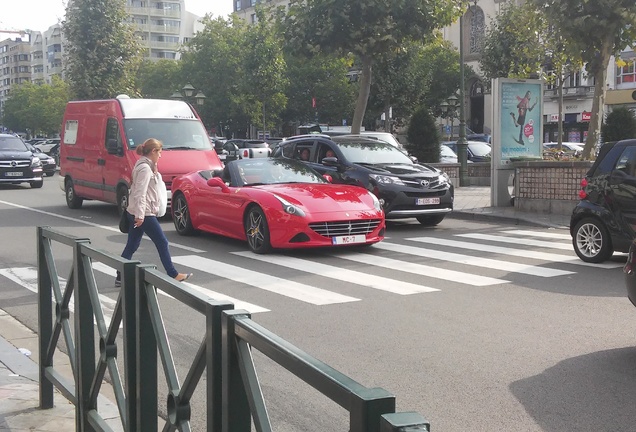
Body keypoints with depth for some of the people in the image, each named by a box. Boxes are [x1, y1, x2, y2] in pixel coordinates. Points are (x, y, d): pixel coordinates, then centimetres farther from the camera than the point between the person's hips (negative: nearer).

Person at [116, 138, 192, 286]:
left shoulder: (144, 166, 14)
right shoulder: (145, 168, -16)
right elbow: (140, 193, -24)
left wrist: (154, 172, 14)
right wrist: (140, 215, -27)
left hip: (136, 213, 10)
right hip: (144, 213, -10)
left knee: (131, 246, 10)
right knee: (162, 243, 1)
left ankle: (121, 277, 12)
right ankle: (173, 274, 10)